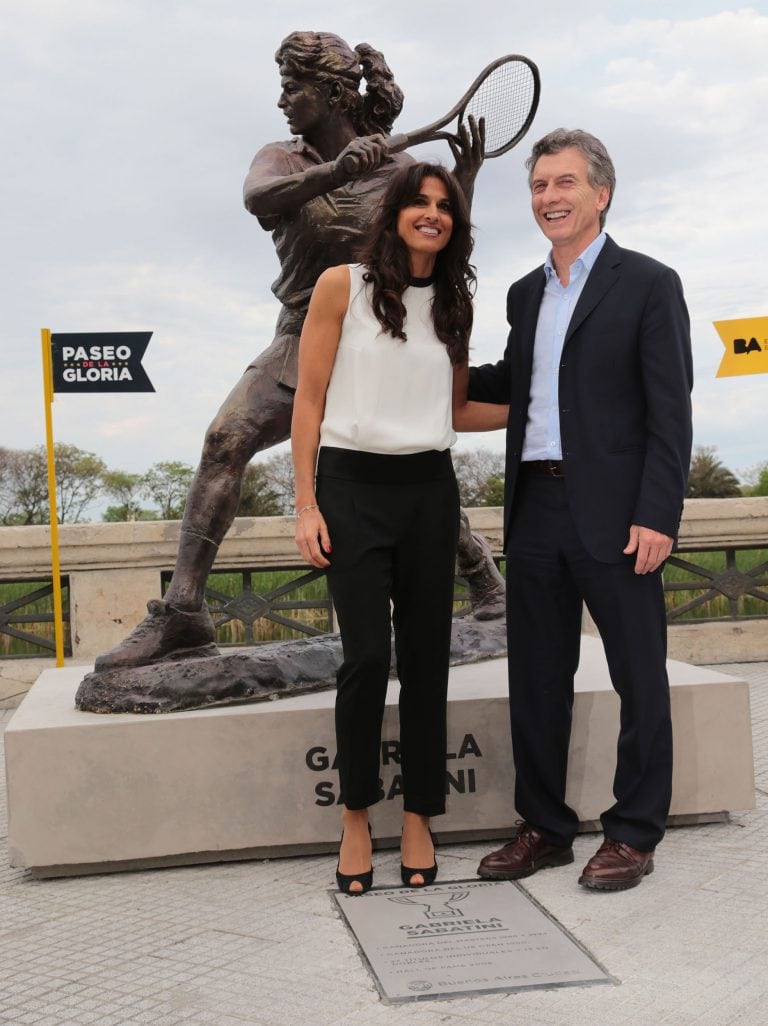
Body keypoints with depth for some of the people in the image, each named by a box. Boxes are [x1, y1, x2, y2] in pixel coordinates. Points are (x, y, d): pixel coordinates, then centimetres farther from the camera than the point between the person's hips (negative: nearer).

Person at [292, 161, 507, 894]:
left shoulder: (453, 304, 12)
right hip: (353, 484, -4)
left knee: (426, 656, 3)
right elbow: (309, 401, -2)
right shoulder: (342, 286, -1)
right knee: (367, 655, -9)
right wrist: (305, 504, -8)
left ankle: (419, 818, 15)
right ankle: (355, 817, 10)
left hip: (429, 489, 4)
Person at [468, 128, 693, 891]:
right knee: (535, 677, 10)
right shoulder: (525, 293, 16)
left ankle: (634, 834, 17)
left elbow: (670, 412, -8)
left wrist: (658, 515, -16)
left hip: (614, 514, -6)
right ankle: (544, 827, 23)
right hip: (535, 511, 6)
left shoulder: (649, 284, -2)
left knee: (638, 676, 4)